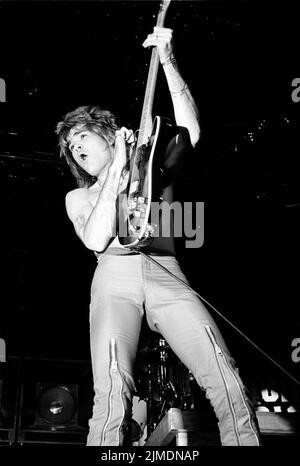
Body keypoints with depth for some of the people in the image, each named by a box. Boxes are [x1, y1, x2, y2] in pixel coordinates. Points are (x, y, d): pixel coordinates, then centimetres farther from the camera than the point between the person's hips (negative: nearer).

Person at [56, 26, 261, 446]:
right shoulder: (79, 197, 22)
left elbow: (190, 131, 3)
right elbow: (96, 240, 1)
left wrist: (168, 62, -4)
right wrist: (117, 171, -3)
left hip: (167, 275, 1)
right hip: (115, 280, 0)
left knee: (228, 385, -18)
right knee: (113, 395, -27)